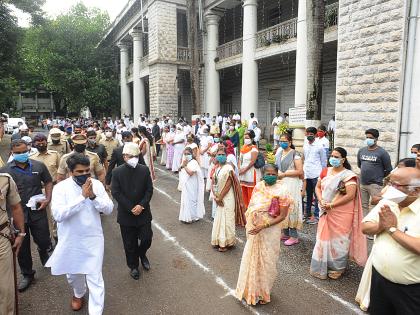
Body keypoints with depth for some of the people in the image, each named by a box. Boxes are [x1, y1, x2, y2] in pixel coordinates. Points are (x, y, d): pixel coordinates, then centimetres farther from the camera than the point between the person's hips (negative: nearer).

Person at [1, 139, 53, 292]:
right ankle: (27, 275, 32)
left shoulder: (39, 166, -2)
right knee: (22, 248, 12)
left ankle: (43, 251, 47)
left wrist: (48, 199, -6)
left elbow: (48, 182, 7)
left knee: (44, 241, 11)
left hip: (38, 212, 0)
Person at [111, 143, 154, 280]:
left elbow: (149, 190, -3)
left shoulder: (144, 170, -3)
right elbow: (116, 193, -11)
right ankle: (133, 266, 32)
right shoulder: (117, 172, -7)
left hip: (143, 212, 1)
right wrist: (131, 208, -15)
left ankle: (142, 254, 37)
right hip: (126, 214, -1)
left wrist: (141, 205, -16)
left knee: (147, 238, 4)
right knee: (130, 243, 10)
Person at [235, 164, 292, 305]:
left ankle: (263, 293, 33)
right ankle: (251, 289, 40)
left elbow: (282, 216, -17)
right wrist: (249, 224, 6)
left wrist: (263, 226, -23)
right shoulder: (258, 186, -1)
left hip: (269, 230, -5)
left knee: (266, 260, 11)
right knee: (252, 258, 18)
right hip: (254, 229, 5)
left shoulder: (281, 191, -16)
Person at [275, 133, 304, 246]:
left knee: (290, 207, -5)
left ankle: (294, 236, 5)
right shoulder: (279, 153, 12)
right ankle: (285, 233, 21)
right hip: (280, 183, 7)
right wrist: (276, 174, 9)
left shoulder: (295, 154, -8)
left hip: (291, 183, -7)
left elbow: (300, 171, -15)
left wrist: (284, 174, -14)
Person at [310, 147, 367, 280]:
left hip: (341, 213, -5)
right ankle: (323, 266, 30)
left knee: (338, 240, 7)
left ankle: (337, 268, 26)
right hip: (326, 212, 5)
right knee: (324, 238, 13)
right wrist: (321, 201, -8)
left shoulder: (348, 175, -13)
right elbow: (318, 187, 11)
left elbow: (350, 195, -19)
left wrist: (331, 205, -17)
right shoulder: (325, 171, 6)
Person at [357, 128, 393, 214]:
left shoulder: (382, 153, -7)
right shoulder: (361, 151, 7)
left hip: (375, 185, -5)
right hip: (362, 184, 6)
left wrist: (379, 176, 6)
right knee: (363, 205, 15)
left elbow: (389, 170, -3)